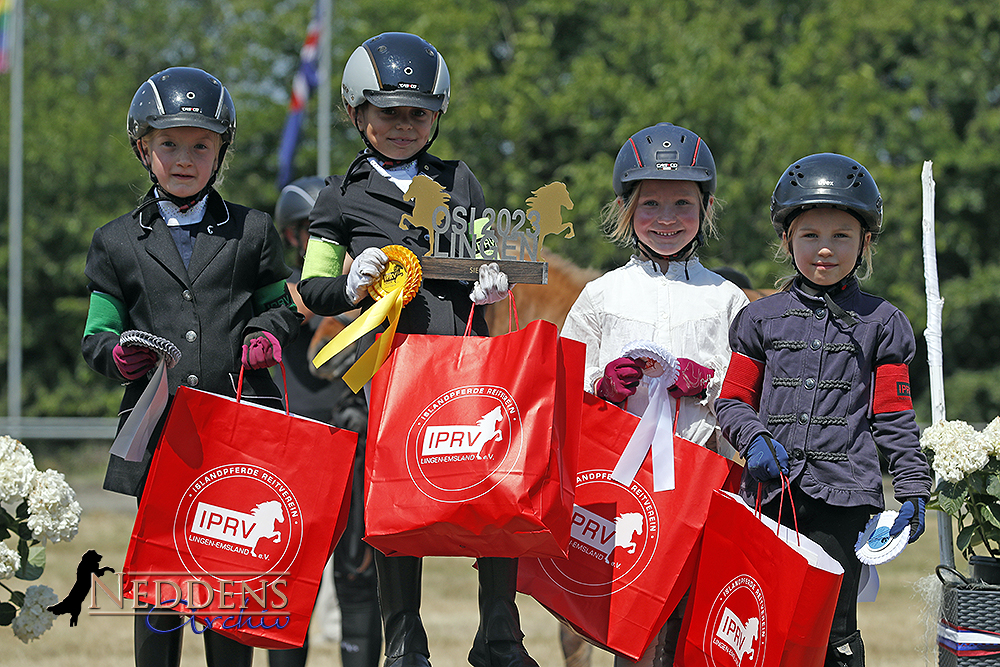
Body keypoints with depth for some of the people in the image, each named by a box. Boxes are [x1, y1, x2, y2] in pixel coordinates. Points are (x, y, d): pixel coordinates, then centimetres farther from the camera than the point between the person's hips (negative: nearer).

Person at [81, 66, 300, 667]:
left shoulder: (253, 231, 12)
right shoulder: (117, 242, 11)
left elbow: (282, 304, 19)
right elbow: (97, 334, 12)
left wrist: (269, 334, -2)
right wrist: (118, 352, -9)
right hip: (158, 431, 0)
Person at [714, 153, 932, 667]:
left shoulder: (880, 322, 9)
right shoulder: (761, 319, 12)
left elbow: (893, 417, 9)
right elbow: (733, 401, 14)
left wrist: (913, 489, 1)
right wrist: (755, 437, -7)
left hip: (843, 492, -2)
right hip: (771, 492, 2)